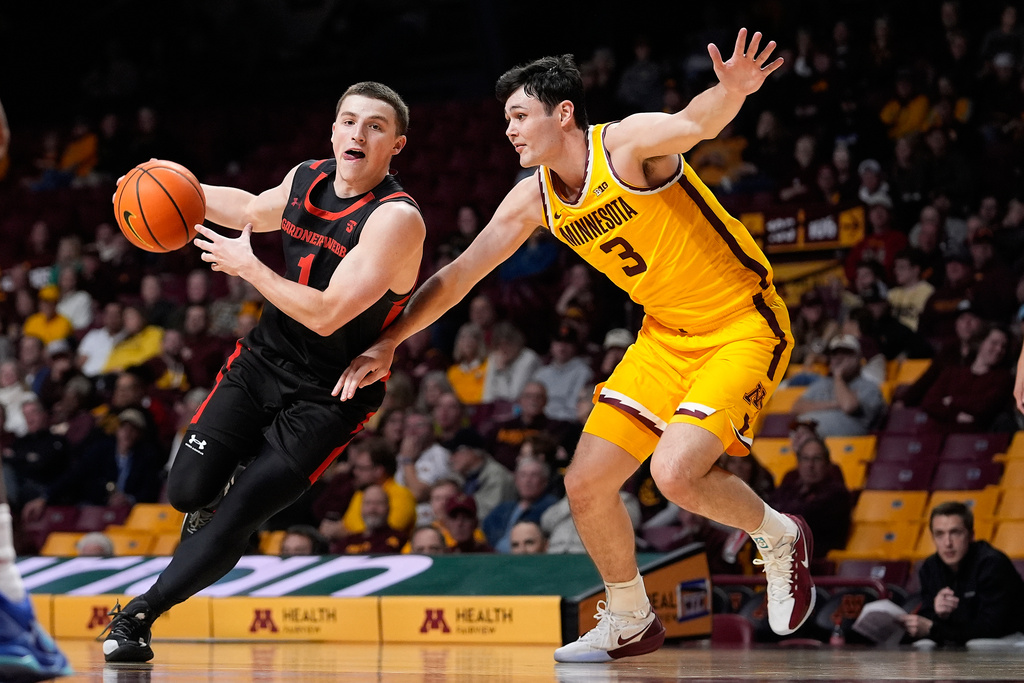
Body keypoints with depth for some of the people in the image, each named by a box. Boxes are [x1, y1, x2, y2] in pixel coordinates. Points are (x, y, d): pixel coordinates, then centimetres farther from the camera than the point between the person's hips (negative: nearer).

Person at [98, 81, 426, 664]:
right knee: (187, 490, -7)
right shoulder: (307, 179, 0)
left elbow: (326, 315, -28)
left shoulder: (397, 219, -23)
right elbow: (253, 210, 25)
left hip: (326, 397, -5)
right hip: (262, 360, 5)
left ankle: (138, 615, 6)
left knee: (234, 522, -11)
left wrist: (247, 267, -17)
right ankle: (212, 501, 29)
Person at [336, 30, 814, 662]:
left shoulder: (630, 144, -20)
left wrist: (732, 91, -64)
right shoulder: (535, 199, 1)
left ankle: (780, 539, 4)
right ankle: (629, 624, 24)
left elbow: (695, 122, -42)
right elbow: (461, 273, 8)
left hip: (744, 323, -8)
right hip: (667, 332, 8)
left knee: (675, 472, -26)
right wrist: (388, 342, 4)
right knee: (587, 483, 2)